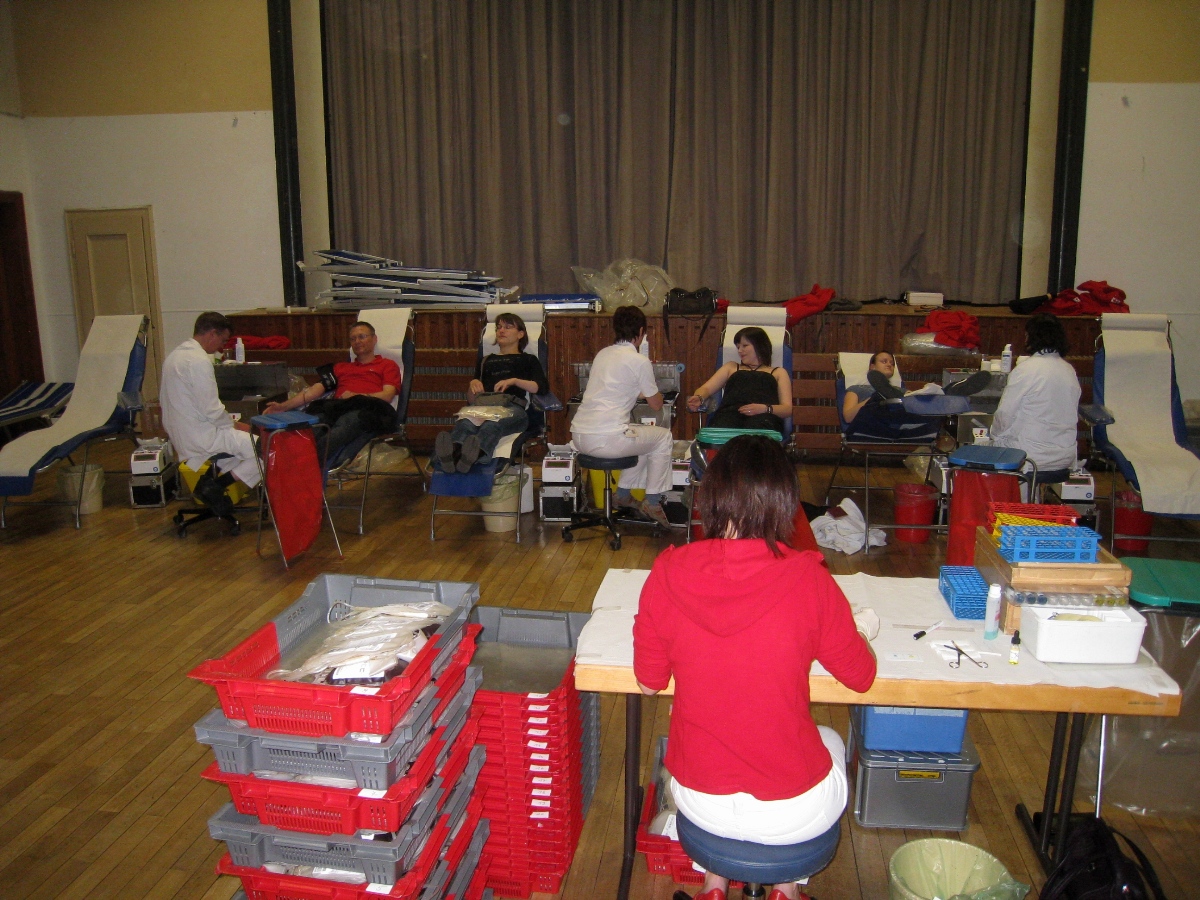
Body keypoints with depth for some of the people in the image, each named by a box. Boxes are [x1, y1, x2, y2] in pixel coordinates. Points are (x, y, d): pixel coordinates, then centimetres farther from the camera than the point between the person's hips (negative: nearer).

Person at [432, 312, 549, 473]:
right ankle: (452, 452, -73)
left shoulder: (528, 360, 34)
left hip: (513, 406, -2)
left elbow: (543, 387, 13)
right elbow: (471, 400, 34)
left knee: (492, 425, -45)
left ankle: (475, 454, -76)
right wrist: (473, 384, 10)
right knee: (465, 423, -41)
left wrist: (514, 381, -2)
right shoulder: (486, 361, 41)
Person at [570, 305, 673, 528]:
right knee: (663, 436, 17)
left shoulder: (602, 354, 15)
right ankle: (652, 502, 19)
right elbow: (656, 405, 6)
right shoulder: (639, 361, -5)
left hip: (578, 437, 8)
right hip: (605, 440, -7)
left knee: (645, 435, 30)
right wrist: (654, 390, 27)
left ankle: (623, 493, 32)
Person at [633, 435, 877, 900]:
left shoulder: (668, 572, -15)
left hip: (699, 803, 2)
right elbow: (861, 676, -2)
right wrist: (860, 629, 17)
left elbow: (648, 681, -2)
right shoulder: (808, 580, -19)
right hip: (795, 814, -1)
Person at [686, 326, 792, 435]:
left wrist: (765, 408, -11)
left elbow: (787, 409, 12)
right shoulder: (731, 367, 36)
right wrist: (699, 398, -6)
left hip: (763, 415, -1)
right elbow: (707, 388, 21)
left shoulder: (778, 372, 28)